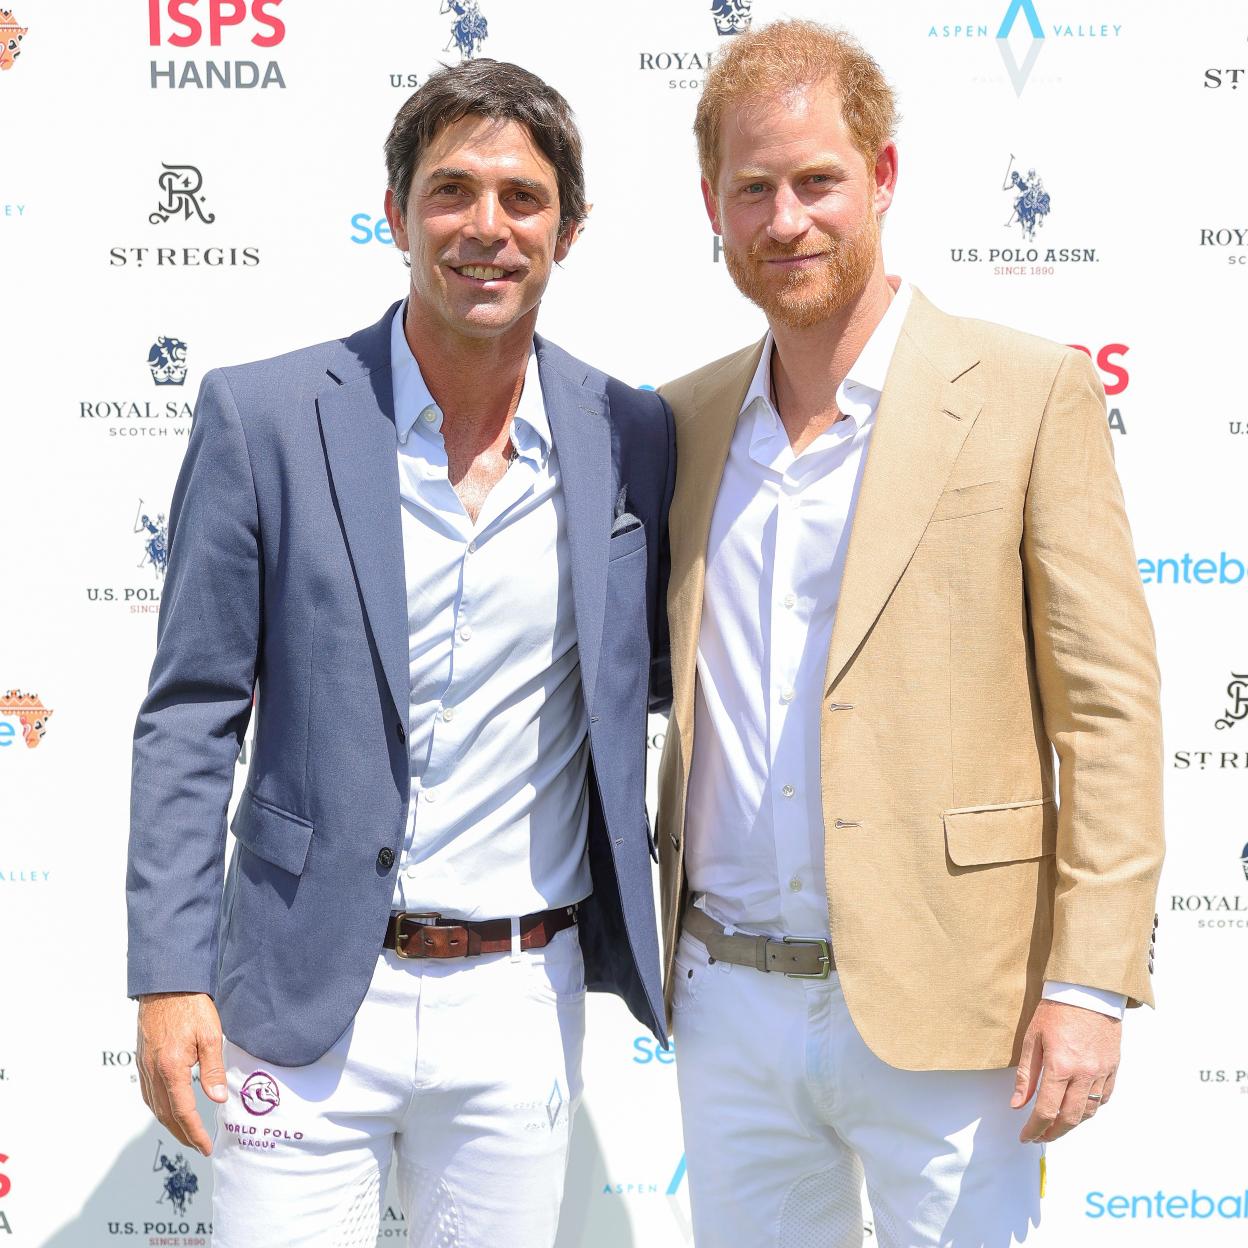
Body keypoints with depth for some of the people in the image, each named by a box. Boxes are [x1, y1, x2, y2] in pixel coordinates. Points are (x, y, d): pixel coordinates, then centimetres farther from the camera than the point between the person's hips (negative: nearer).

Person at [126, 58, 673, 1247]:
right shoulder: (262, 415, -6)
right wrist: (169, 977, -8)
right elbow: (190, 716, -4)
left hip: (525, 1002, 3)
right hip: (309, 1003, -2)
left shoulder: (632, 436, 1)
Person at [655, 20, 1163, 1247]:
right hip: (729, 1002, 4)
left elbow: (1109, 710, -7)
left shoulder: (1029, 393, -5)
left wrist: (1088, 985, -12)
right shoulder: (685, 420, 8)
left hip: (939, 1008, -4)